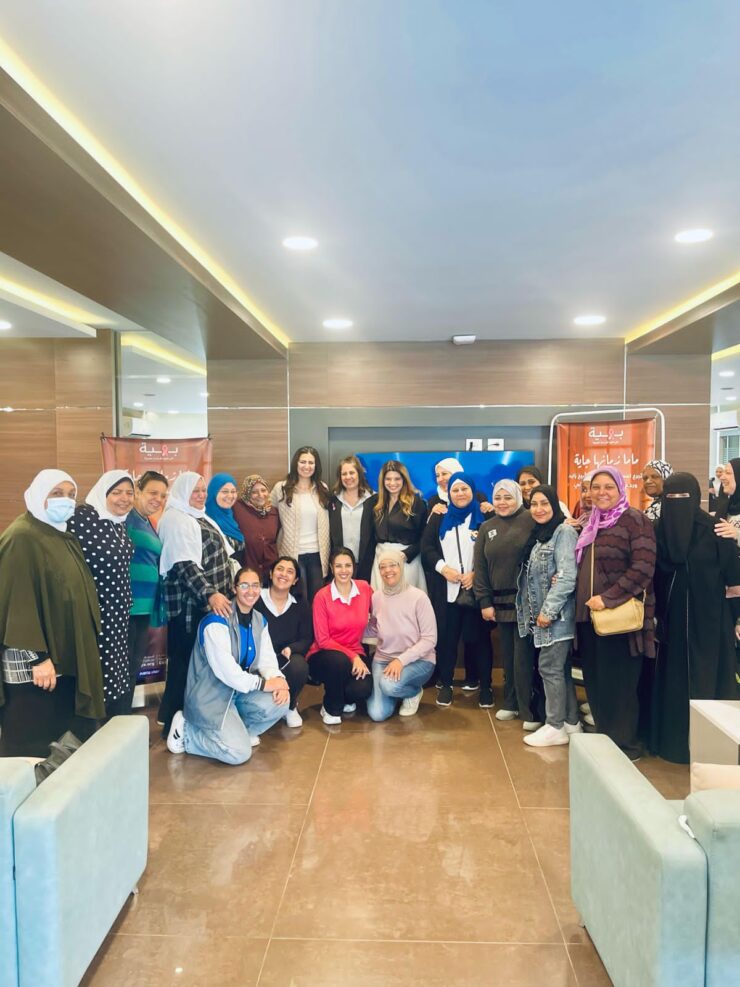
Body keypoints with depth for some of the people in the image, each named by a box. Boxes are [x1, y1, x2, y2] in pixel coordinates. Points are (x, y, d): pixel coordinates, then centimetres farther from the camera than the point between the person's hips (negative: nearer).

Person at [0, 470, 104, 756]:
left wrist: (82, 652, 17)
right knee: (34, 745, 0)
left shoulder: (64, 536, 12)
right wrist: (38, 656, -23)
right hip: (33, 662, -9)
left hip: (67, 654, 9)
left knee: (68, 736, 13)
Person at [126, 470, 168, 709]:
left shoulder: (150, 525, 17)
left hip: (145, 605, 9)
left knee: (134, 668, 15)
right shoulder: (127, 518, -9)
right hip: (127, 604, -8)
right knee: (121, 668, -2)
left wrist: (158, 606, 20)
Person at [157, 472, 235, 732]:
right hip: (189, 604, -9)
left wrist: (228, 591, 23)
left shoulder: (201, 518, 18)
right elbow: (185, 565, -22)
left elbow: (218, 558, 24)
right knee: (185, 662, -5)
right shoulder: (176, 520, -12)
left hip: (211, 602, 9)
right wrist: (210, 594, -30)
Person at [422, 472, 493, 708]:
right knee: (446, 636, 7)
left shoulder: (484, 517, 1)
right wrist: (443, 568, -8)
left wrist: (476, 573, -13)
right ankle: (445, 684, 20)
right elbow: (426, 547, 6)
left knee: (480, 636, 2)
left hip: (476, 587, -2)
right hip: (446, 588, 3)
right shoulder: (440, 518, 13)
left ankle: (485, 685, 15)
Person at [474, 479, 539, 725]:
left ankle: (530, 710, 10)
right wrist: (484, 601, 5)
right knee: (507, 656, 12)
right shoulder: (486, 527, 10)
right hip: (501, 602, 4)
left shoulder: (531, 520, -4)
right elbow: (480, 567, 9)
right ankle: (511, 703, 26)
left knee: (524, 657, -2)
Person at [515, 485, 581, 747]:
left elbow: (567, 577, -19)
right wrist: (537, 612, 9)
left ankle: (555, 727, 7)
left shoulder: (564, 532, -12)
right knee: (561, 668, 13)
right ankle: (571, 722, 21)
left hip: (557, 614, -8)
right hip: (541, 613, 8)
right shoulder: (538, 534, 15)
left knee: (550, 668, -3)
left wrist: (548, 610, -19)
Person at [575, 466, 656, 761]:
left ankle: (625, 746, 15)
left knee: (619, 683, 1)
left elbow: (643, 568, -18)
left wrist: (608, 598, -22)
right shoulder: (591, 524, 15)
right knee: (594, 681, 11)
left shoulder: (635, 521, -8)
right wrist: (583, 602, 8)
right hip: (588, 615, 7)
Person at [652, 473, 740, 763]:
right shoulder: (658, 530, 2)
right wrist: (655, 614, 4)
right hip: (671, 616, 4)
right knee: (672, 677, 10)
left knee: (706, 677, 3)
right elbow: (652, 577, 6)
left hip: (708, 617, -4)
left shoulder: (714, 529, -9)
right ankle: (672, 739, 23)